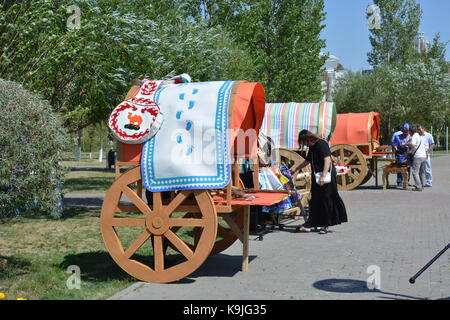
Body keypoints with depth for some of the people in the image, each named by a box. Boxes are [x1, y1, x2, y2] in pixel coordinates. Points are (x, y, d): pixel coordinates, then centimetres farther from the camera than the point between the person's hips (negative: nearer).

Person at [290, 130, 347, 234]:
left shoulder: (321, 144, -14)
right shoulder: (312, 147, 14)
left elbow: (327, 160, -23)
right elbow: (307, 161, 30)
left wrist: (323, 176, -30)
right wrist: (295, 169, 37)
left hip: (327, 175, -9)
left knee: (326, 200, -2)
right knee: (314, 201, 8)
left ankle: (326, 225, 6)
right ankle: (310, 224, 10)